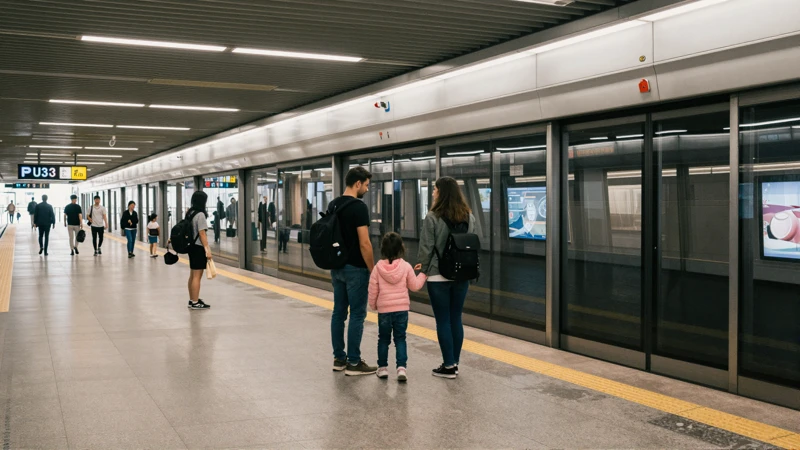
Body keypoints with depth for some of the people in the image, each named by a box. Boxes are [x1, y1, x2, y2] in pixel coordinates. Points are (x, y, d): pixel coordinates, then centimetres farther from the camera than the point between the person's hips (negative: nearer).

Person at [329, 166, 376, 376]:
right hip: (355, 268, -9)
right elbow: (364, 243, -21)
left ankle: (339, 358, 19)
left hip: (337, 267, 9)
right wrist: (373, 270, -13)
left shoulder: (332, 205, 11)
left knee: (339, 312, 13)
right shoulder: (359, 207, -18)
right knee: (357, 314, -3)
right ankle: (353, 362, 1)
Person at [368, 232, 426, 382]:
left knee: (383, 339, 13)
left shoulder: (378, 268, -5)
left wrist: (373, 305, 13)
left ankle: (383, 368, 19)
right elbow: (414, 286, 3)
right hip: (402, 309, 0)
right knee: (400, 339, 6)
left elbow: (373, 289, -2)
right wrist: (422, 274, 17)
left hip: (384, 310, 0)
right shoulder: (406, 267, -6)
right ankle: (401, 367, -6)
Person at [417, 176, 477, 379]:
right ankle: (454, 363, 19)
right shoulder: (469, 217, 6)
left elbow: (426, 249, -10)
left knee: (443, 321, 3)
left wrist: (422, 271, 4)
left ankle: (448, 366, 7)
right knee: (456, 319, 13)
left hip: (439, 276, -5)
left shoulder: (433, 218, -13)